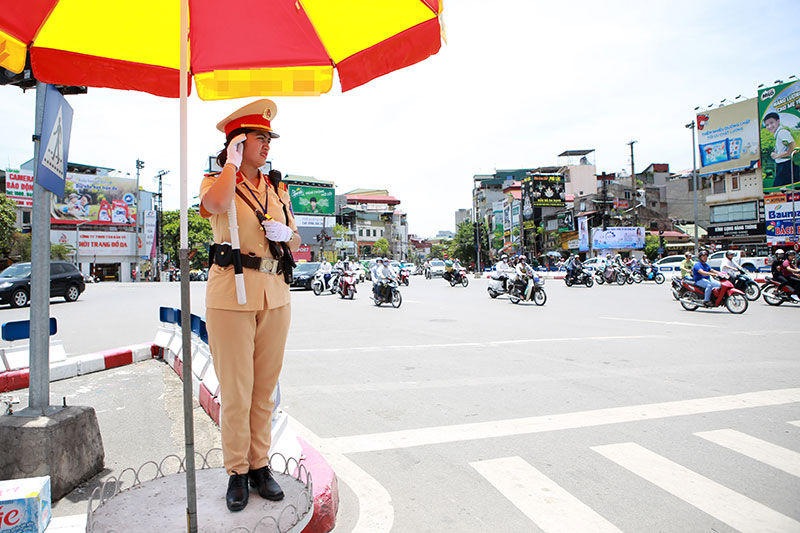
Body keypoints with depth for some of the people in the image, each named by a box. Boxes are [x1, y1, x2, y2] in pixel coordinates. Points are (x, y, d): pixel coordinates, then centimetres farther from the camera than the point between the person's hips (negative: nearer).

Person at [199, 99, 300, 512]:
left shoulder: (277, 189, 15)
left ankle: (260, 465, 24)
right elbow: (217, 204, -24)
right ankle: (237, 472, 18)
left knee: (265, 388, 10)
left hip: (275, 294, 4)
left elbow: (294, 242, 20)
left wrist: (285, 234, -2)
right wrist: (233, 161, -11)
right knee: (236, 391, 1)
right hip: (231, 294, -4)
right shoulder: (215, 181, 2)